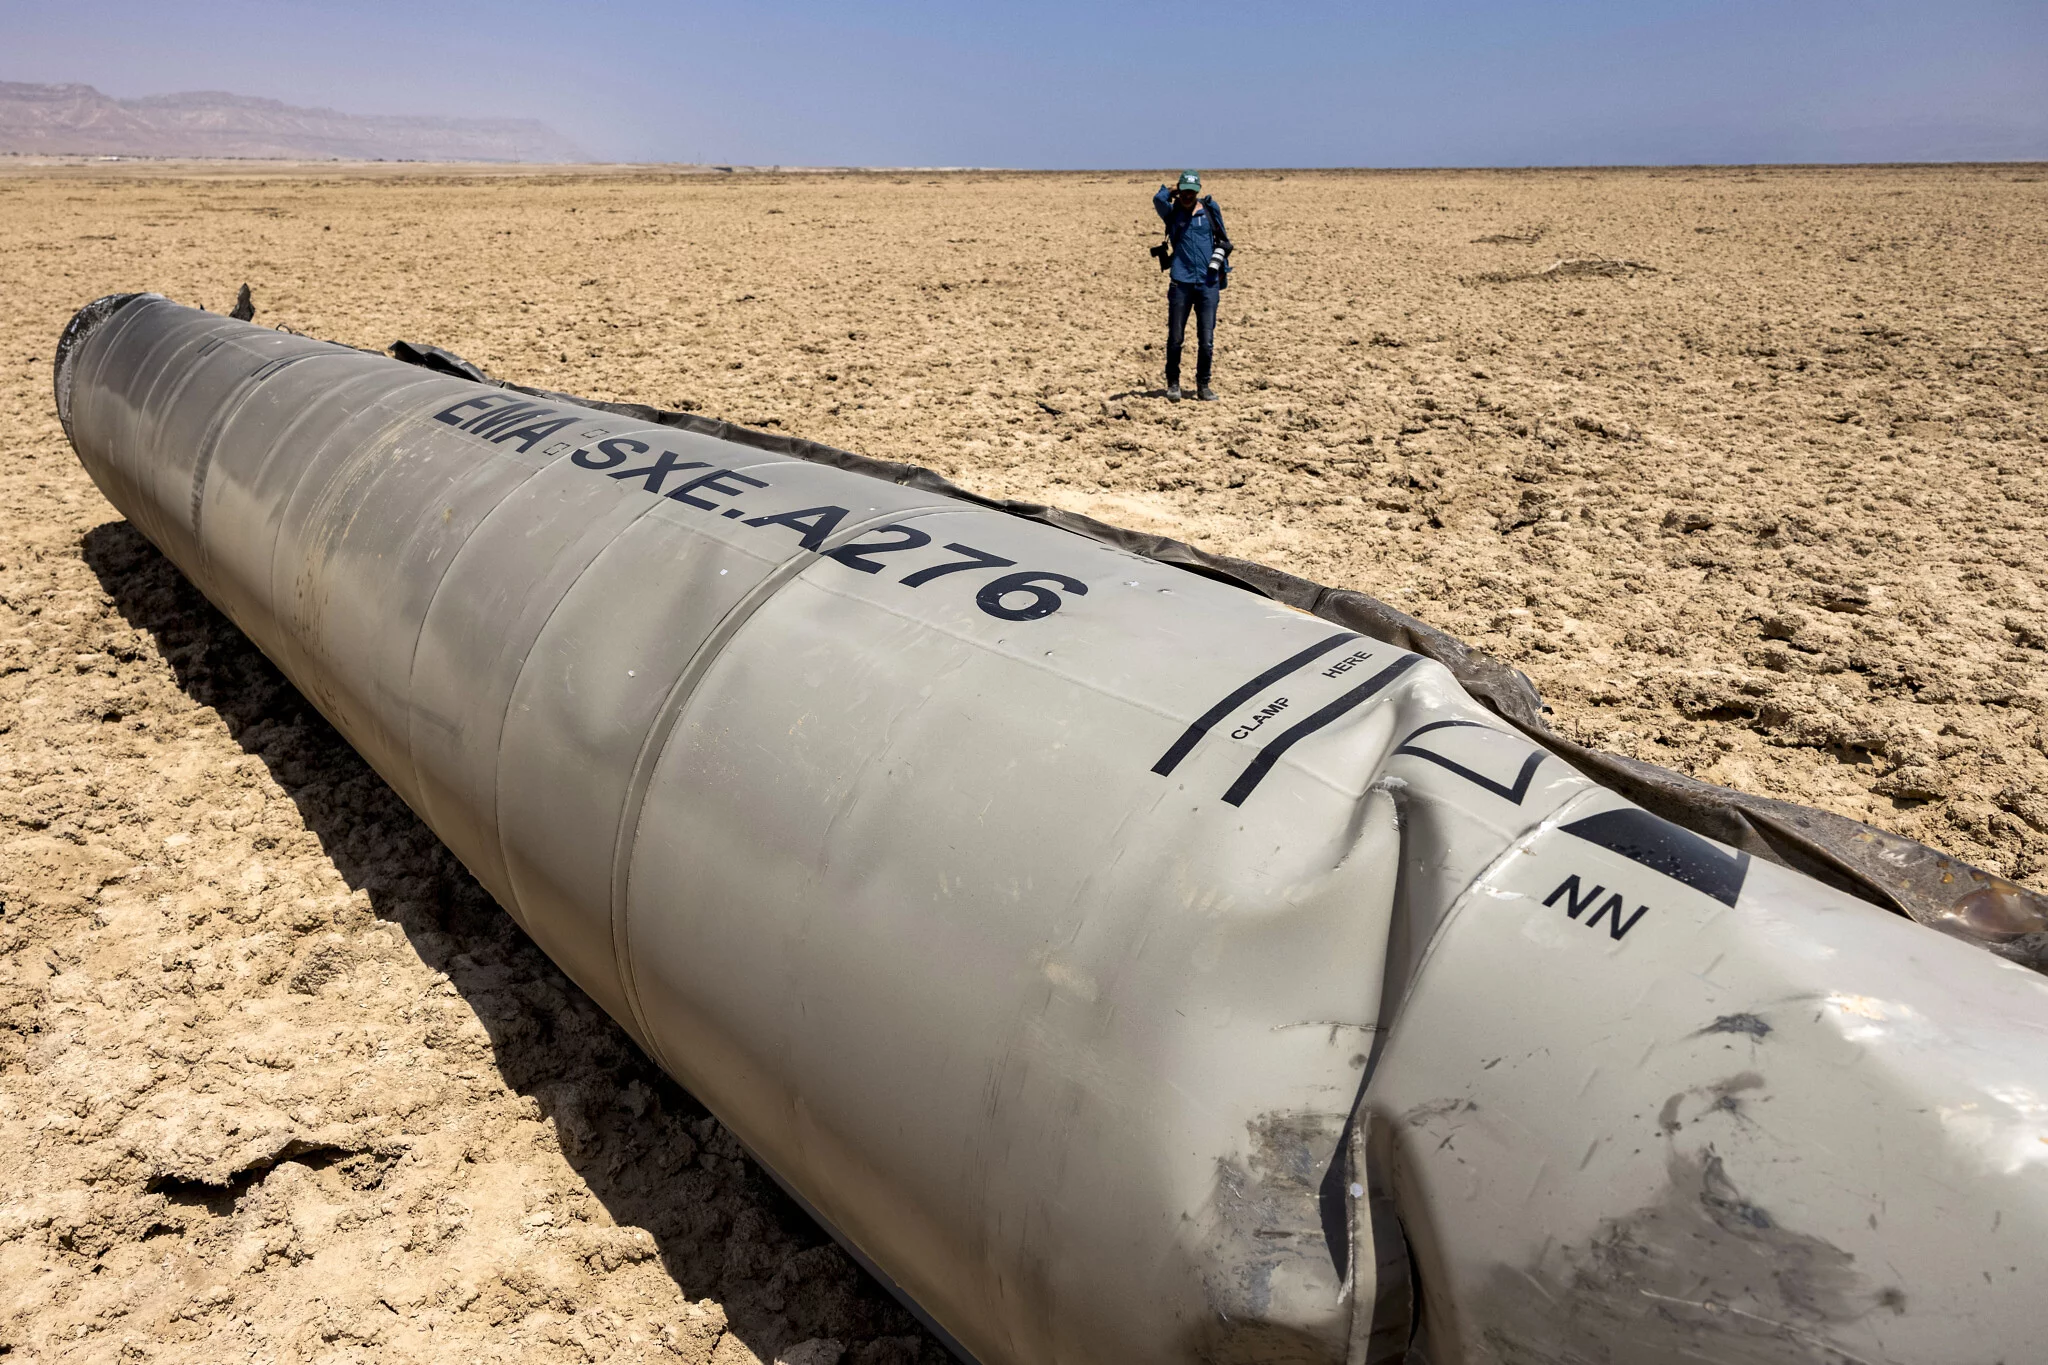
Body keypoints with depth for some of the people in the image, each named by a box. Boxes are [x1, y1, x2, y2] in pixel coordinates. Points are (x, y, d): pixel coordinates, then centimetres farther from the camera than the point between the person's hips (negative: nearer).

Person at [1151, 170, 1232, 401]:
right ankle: (1173, 383, 17)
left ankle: (1203, 385, 13)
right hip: (1181, 282, -1)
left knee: (1206, 340, 0)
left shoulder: (1210, 209, 9)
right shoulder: (1172, 213, 5)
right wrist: (1171, 192, 2)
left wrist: (1219, 265, 8)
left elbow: (1223, 240, 16)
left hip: (1208, 283, 1)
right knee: (1175, 338, 2)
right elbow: (1158, 199, -16)